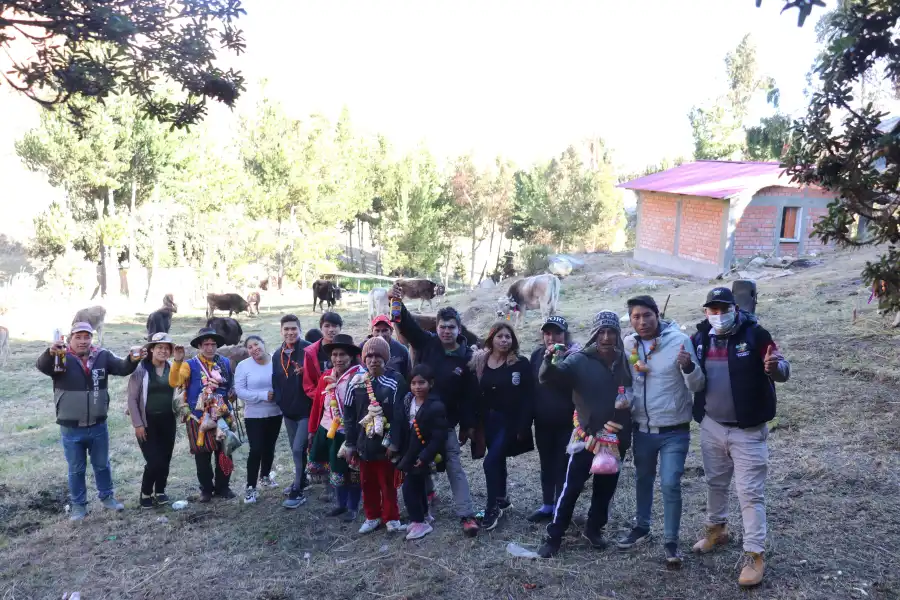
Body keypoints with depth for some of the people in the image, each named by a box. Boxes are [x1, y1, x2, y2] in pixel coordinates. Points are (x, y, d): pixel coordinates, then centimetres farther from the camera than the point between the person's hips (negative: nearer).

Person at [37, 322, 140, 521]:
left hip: (98, 425, 2)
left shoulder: (102, 356, -3)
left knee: (102, 465, 19)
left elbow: (123, 368, -8)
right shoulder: (62, 358, -12)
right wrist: (50, 353, -52)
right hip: (71, 428, -2)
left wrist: (132, 360, -31)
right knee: (76, 469, 13)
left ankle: (107, 497, 36)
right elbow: (42, 366, -29)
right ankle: (78, 504, 28)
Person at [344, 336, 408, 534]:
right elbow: (349, 414, 7)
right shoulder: (356, 382, 3)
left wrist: (393, 442, -13)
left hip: (385, 442, -4)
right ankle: (372, 516, 29)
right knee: (367, 482, 14)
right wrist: (350, 443, 5)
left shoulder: (395, 381, -9)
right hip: (364, 442, 4)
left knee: (388, 482, 8)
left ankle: (391, 517, 23)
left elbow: (399, 414, -11)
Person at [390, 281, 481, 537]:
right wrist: (396, 303, -35)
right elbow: (407, 324, -16)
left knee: (454, 467, 1)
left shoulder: (466, 358, -8)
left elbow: (469, 396, -3)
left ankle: (467, 515, 2)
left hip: (445, 422, -2)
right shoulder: (427, 343, -4)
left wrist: (468, 426, 0)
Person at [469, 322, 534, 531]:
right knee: (498, 460, 16)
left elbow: (528, 397, -11)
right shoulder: (481, 362, 3)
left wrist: (523, 426, -15)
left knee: (491, 461, -13)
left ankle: (492, 508, -1)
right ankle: (501, 499, 33)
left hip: (510, 421, -5)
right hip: (489, 420, 5)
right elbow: (477, 395, 6)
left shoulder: (520, 364, -9)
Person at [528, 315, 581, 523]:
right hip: (543, 422, 5)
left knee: (563, 466, 3)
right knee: (546, 465, 16)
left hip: (566, 422, -5)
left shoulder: (575, 355, -13)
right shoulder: (537, 354, 3)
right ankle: (547, 505, 30)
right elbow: (532, 385, 8)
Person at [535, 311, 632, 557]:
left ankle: (594, 529, 34)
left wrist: (626, 428, 2)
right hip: (586, 436, -4)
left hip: (616, 438, 4)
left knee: (605, 489, 16)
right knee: (571, 488, -2)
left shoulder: (625, 361, 1)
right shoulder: (580, 360, -10)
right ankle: (554, 536, 8)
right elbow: (550, 378, -20)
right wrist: (549, 362, -41)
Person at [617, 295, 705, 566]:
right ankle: (641, 527, 39)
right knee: (643, 480, 19)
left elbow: (697, 386, -14)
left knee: (670, 485, -5)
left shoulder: (679, 340, -15)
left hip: (674, 431, -4)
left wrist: (688, 366, -34)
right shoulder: (628, 344, -4)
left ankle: (671, 542, 13)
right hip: (642, 429, 4)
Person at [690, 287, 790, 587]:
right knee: (715, 483, 20)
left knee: (750, 492, -1)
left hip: (748, 429, -5)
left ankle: (755, 555, 7)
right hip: (711, 426, 5)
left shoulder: (755, 334, -12)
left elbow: (783, 372, -9)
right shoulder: (700, 339, 0)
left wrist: (775, 367, -33)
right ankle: (716, 529, 40)